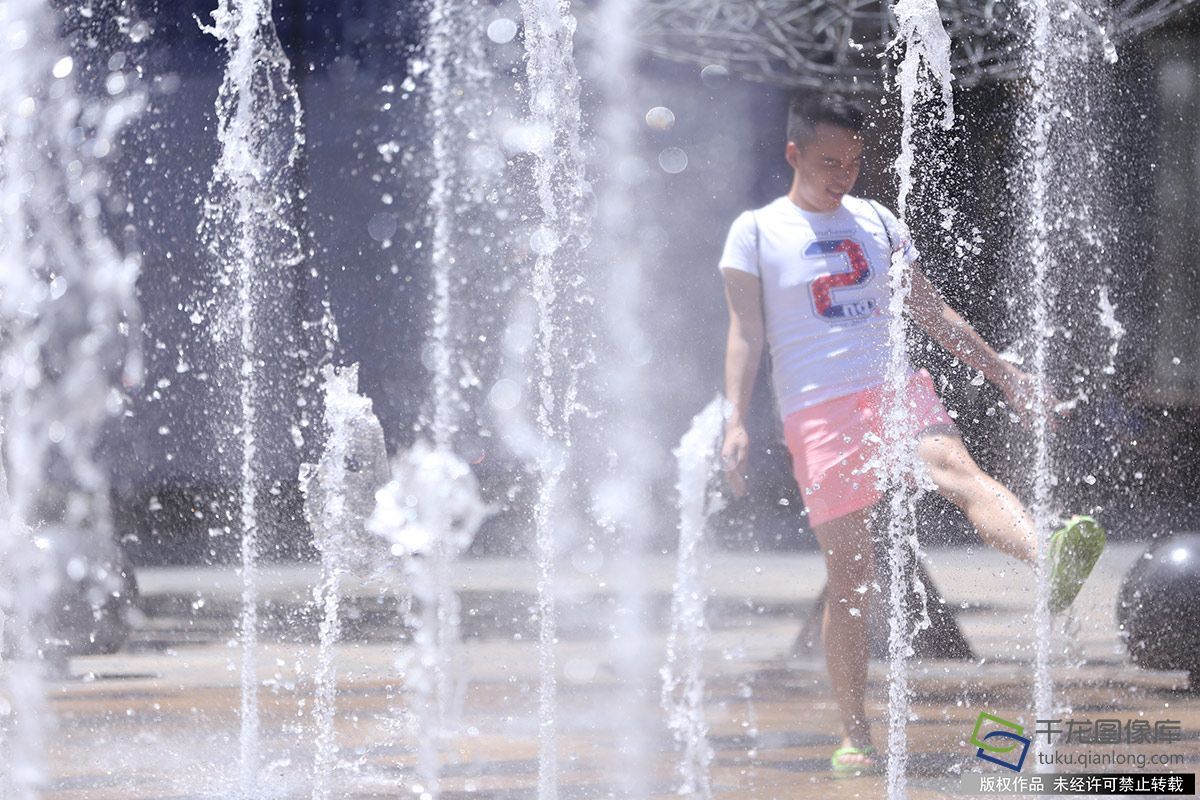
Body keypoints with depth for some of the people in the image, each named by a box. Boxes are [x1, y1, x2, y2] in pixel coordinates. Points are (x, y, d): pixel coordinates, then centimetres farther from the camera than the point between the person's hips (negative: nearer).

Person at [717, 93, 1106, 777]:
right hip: (818, 410, -2)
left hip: (896, 388, 2)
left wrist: (1001, 371, 17)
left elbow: (933, 313, 22)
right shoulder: (756, 232, 7)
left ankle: (1054, 565, -59)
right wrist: (736, 421, -11)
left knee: (959, 471, -30)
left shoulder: (877, 222, 18)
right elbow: (746, 334, 1)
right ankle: (856, 735, 6)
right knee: (849, 578, -2)